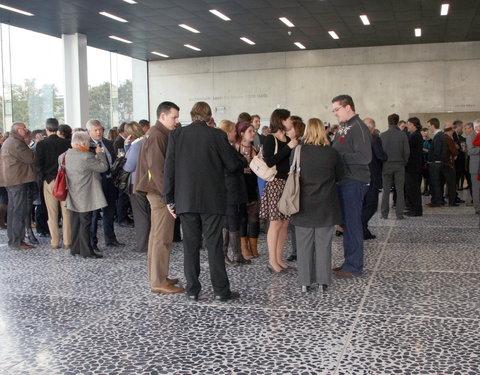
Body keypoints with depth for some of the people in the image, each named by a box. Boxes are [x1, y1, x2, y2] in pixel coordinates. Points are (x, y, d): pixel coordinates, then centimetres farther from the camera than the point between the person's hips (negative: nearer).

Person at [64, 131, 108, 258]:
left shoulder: (67, 155, 3)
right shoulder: (86, 157, -20)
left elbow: (60, 159, 26)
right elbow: (103, 167, -16)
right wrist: (100, 153, -2)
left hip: (72, 197, 8)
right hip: (84, 197, -8)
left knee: (75, 223, 15)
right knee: (85, 223, -1)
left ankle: (75, 248, 22)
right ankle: (86, 251, 4)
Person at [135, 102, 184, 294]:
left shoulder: (158, 133, 17)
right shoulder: (157, 136, -15)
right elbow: (156, 168, -23)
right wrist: (167, 195, -24)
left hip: (158, 192, 11)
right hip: (160, 192, -11)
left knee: (157, 234, 15)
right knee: (163, 237, -7)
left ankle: (155, 276, 25)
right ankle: (159, 282, -2)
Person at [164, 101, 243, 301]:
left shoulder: (176, 135, 0)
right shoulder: (217, 135, -6)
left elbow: (169, 168, -1)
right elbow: (232, 165, -2)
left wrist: (169, 198, 4)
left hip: (185, 200, 2)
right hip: (212, 200, -2)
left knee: (190, 245, 8)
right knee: (214, 245, 4)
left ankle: (192, 290, 13)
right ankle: (221, 290, 9)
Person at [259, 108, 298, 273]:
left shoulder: (288, 139, 15)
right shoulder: (270, 139, -7)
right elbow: (269, 161, -20)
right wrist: (288, 148, -18)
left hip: (288, 184, 7)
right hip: (275, 184, -7)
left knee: (285, 223, 7)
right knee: (276, 223, -6)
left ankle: (279, 258, 14)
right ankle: (272, 261, 1)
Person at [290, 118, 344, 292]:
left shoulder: (297, 151, -9)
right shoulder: (332, 152, -9)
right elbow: (340, 176, 4)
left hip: (304, 206, 0)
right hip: (326, 206, 0)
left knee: (304, 244, 9)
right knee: (323, 244, 9)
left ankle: (305, 281, 12)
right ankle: (323, 280, 14)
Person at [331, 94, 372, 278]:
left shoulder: (358, 127, -12)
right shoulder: (343, 127, 16)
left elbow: (365, 157, -22)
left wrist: (339, 156, -18)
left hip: (354, 182, -9)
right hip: (344, 180, 9)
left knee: (352, 223, -4)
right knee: (346, 222, 14)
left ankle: (354, 267, 5)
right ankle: (349, 262, 24)